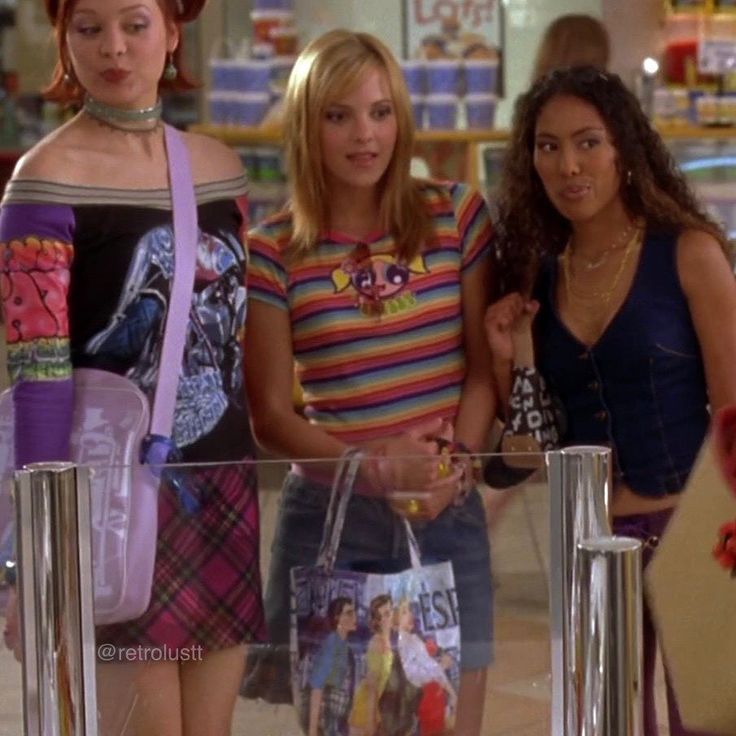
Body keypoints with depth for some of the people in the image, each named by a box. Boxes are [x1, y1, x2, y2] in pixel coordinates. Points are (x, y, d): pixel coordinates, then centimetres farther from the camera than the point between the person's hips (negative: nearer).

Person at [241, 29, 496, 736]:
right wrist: (377, 468, -16)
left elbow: (484, 367, 5)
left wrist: (451, 466, -12)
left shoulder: (457, 215, 2)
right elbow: (271, 415, -2)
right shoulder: (272, 251, -4)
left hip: (449, 516, 2)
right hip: (331, 516, -2)